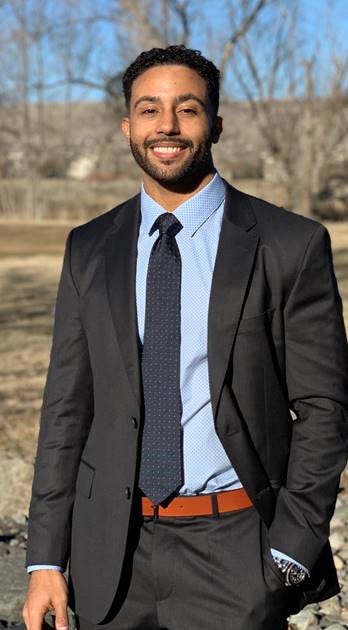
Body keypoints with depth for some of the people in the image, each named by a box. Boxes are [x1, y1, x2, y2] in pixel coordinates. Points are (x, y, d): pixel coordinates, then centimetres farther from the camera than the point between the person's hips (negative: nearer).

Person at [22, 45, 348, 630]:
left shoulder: (289, 245, -5)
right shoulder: (89, 250, 5)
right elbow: (66, 408, 5)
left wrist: (289, 557, -10)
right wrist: (46, 560, 1)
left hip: (233, 553, -2)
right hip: (112, 551, 3)